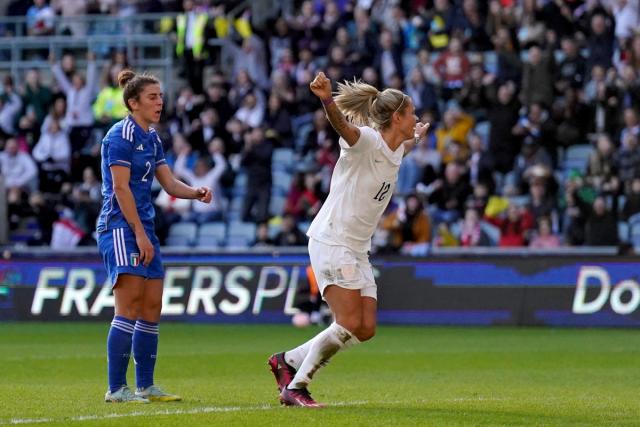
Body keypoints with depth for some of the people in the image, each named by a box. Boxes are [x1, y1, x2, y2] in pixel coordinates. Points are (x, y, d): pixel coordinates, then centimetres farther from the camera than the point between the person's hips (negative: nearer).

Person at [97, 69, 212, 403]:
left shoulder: (152, 138, 16)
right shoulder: (121, 135, -11)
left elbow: (169, 183, 16)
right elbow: (121, 188, -15)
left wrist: (196, 193, -6)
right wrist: (140, 234, -18)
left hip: (143, 228, 9)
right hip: (120, 226, -9)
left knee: (152, 308, 8)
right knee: (130, 306, -14)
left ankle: (145, 386, 14)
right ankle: (116, 388, -13)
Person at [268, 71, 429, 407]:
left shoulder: (395, 150, 12)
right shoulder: (365, 140, -13)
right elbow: (341, 124, -37)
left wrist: (414, 139, 47)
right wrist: (327, 99, -55)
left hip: (357, 250, 9)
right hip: (331, 242, -9)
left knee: (365, 329, 1)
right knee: (350, 323, -15)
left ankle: (287, 361, 16)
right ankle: (295, 388, -4)